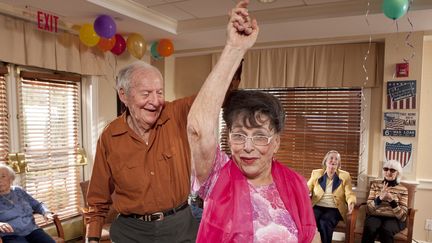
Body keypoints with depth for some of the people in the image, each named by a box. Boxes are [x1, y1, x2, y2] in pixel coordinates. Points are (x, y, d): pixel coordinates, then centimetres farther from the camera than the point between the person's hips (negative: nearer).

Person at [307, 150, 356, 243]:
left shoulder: (345, 175, 10)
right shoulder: (316, 173, 12)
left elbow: (349, 194, 2)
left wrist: (351, 203, -21)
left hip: (334, 209, -1)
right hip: (317, 207, 1)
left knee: (324, 222, -32)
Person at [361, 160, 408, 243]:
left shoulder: (403, 189, 7)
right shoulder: (375, 185, 10)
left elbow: (402, 216, -3)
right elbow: (369, 209, 0)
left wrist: (392, 201, -20)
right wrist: (379, 198, -18)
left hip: (394, 219, -1)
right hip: (375, 216, 1)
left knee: (386, 230, -36)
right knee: (370, 228, -34)